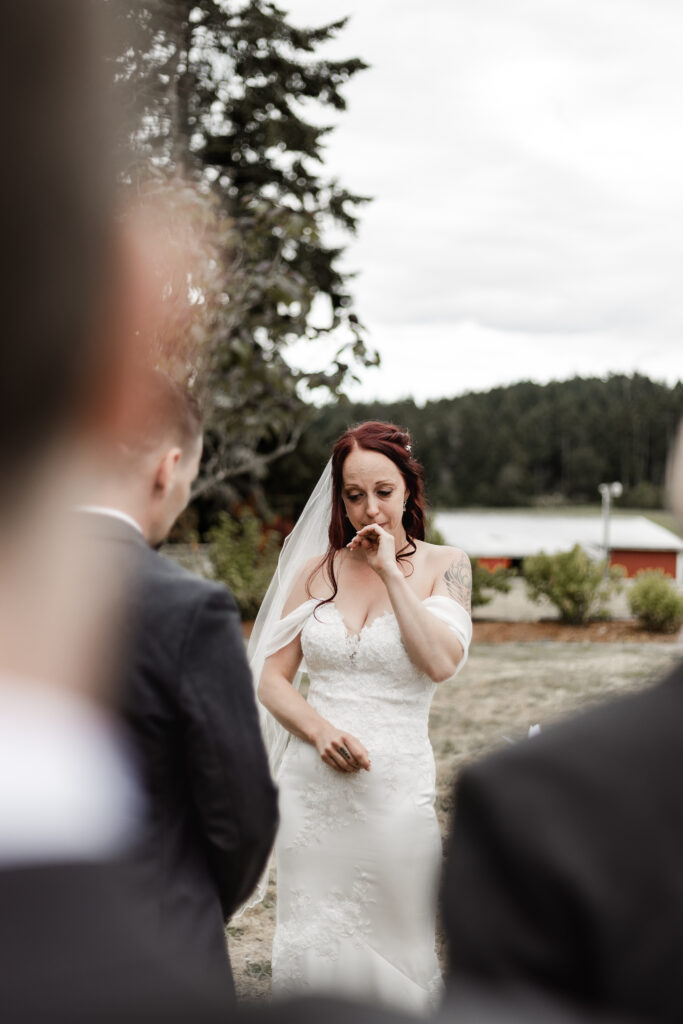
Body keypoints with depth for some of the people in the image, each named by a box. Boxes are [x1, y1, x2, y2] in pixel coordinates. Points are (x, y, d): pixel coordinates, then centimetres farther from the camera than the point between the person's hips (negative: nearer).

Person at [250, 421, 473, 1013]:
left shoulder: (442, 566, 1)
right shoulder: (315, 570, 6)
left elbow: (442, 663, -15)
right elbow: (272, 679, 5)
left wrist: (391, 571, -13)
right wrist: (320, 730, -13)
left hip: (396, 786, -2)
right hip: (312, 782, 2)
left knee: (394, 946, 4)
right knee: (310, 945, 7)